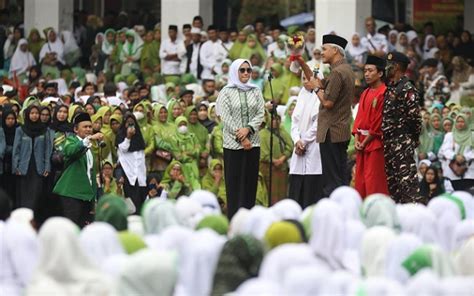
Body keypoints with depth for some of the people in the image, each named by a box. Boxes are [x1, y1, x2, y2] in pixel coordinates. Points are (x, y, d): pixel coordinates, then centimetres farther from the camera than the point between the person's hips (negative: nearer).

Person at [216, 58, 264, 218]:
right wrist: (241, 139, -12)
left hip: (252, 143, 3)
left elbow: (260, 114, 3)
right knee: (234, 182, -3)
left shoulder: (256, 92, 11)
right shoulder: (226, 92, 1)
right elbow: (226, 118, -6)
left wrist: (248, 129, -14)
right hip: (233, 144, -3)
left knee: (250, 181, 2)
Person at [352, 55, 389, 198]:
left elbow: (379, 122, -14)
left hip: (375, 143, -8)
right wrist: (357, 139, 1)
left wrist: (366, 142, -12)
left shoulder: (383, 94, -11)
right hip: (362, 143, 8)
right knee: (361, 182, 9)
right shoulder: (365, 94, 15)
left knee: (374, 184, -9)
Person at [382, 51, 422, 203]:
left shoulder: (407, 89, -12)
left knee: (407, 179, -11)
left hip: (402, 141, -10)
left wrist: (413, 139, -8)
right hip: (389, 142, 10)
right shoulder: (390, 89, 16)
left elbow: (414, 117, -15)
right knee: (391, 180, 12)